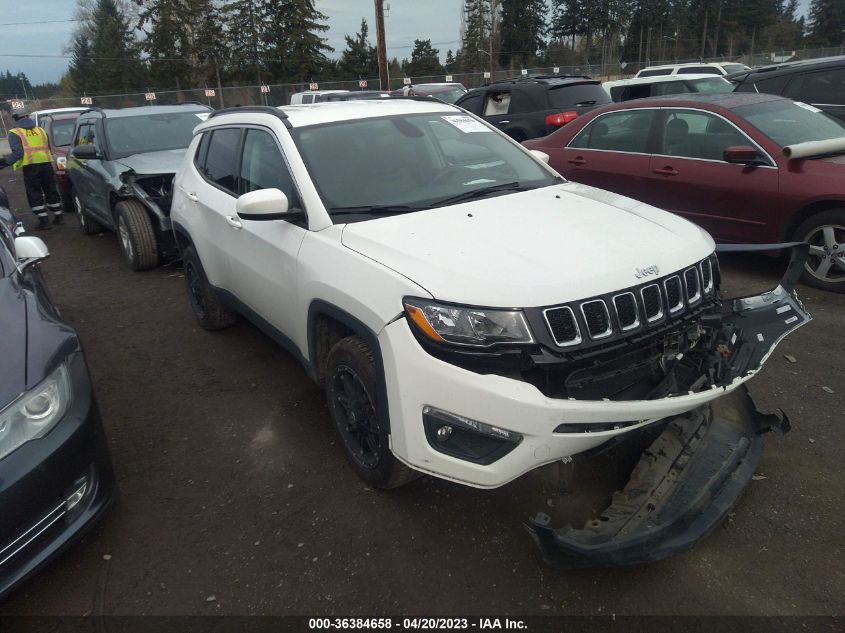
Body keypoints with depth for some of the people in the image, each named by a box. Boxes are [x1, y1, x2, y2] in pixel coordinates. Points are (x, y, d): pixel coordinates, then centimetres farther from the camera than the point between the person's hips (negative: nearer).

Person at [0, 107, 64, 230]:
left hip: (30, 166, -5)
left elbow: (17, 153, -11)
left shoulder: (15, 133, 1)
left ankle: (44, 220, 0)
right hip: (46, 164, 5)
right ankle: (58, 216, 20)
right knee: (51, 192, 16)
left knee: (34, 195, 4)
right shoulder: (40, 130, 19)